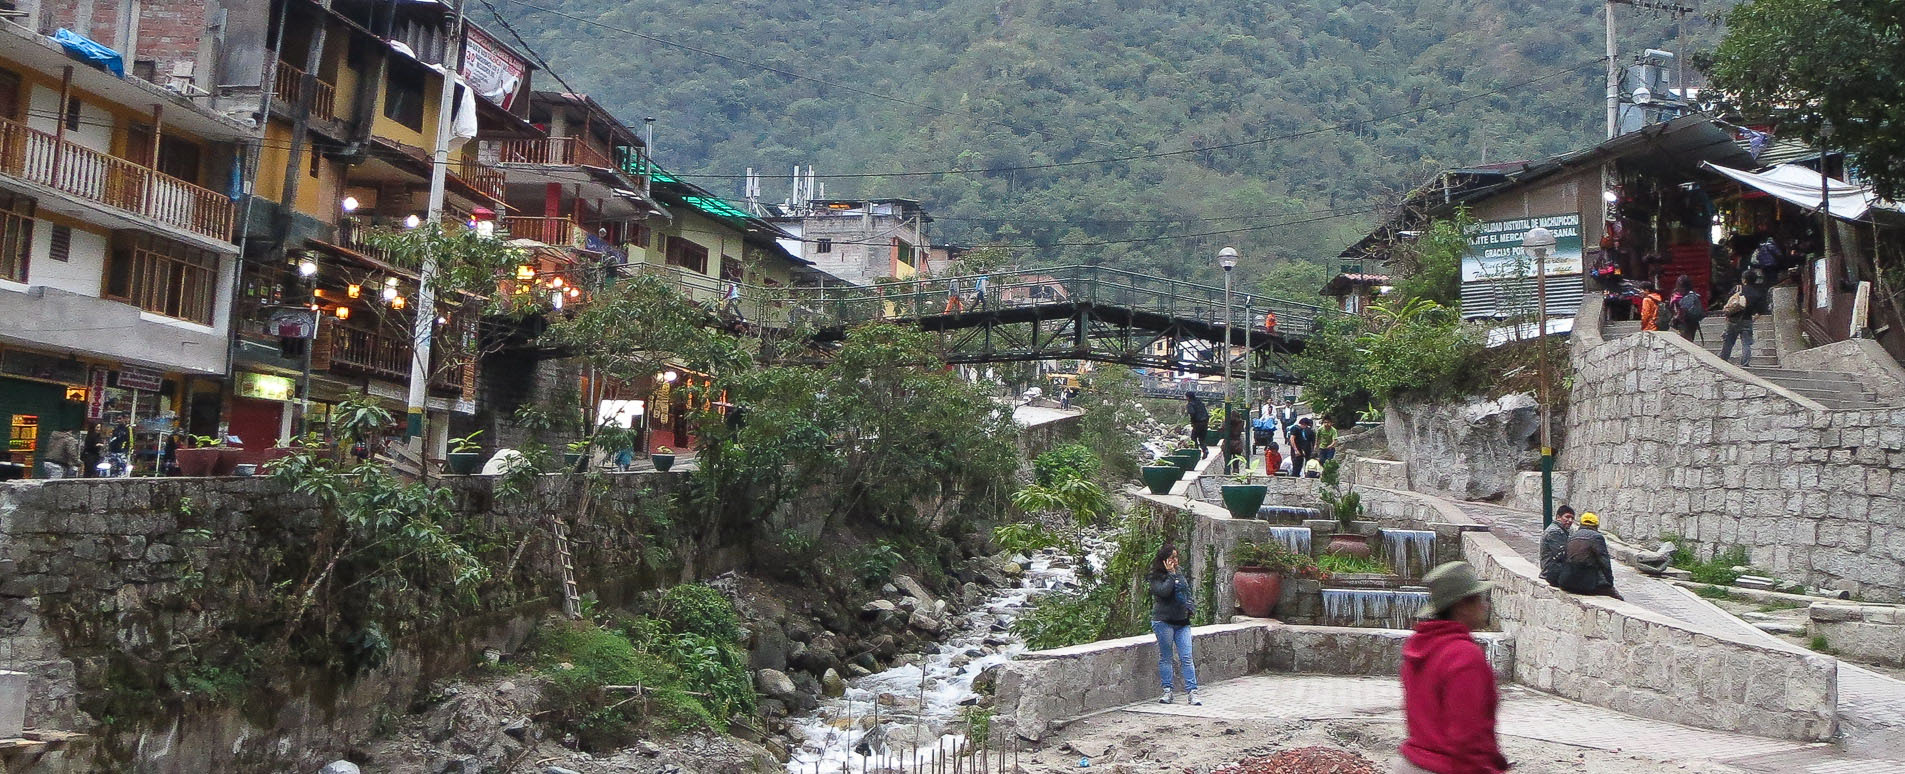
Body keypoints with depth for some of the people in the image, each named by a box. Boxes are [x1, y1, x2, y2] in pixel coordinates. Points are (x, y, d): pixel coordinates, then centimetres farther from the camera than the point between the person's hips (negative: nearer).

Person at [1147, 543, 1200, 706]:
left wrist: (1189, 607, 10)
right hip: (1164, 622, -5)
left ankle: (1192, 692, -7)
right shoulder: (1156, 577, -3)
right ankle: (1167, 691, 8)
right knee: (1166, 658, 2)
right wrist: (1170, 574, -13)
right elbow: (1164, 591, -21)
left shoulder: (1180, 575, 17)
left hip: (1182, 622, 5)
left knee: (1186, 658, -4)